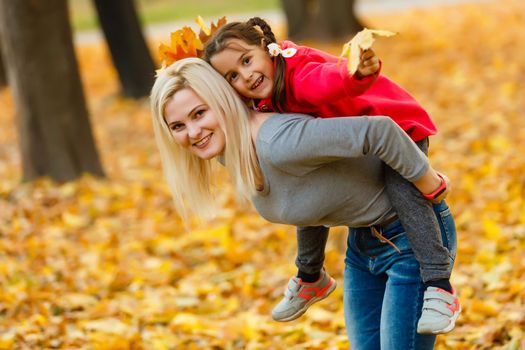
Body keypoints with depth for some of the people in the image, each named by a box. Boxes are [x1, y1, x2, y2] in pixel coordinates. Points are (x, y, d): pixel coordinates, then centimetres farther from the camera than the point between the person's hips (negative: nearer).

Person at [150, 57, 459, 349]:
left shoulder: (278, 144, -34)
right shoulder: (228, 150, -6)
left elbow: (379, 131, -38)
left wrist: (430, 187, -26)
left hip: (410, 239, -8)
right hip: (362, 243, 8)